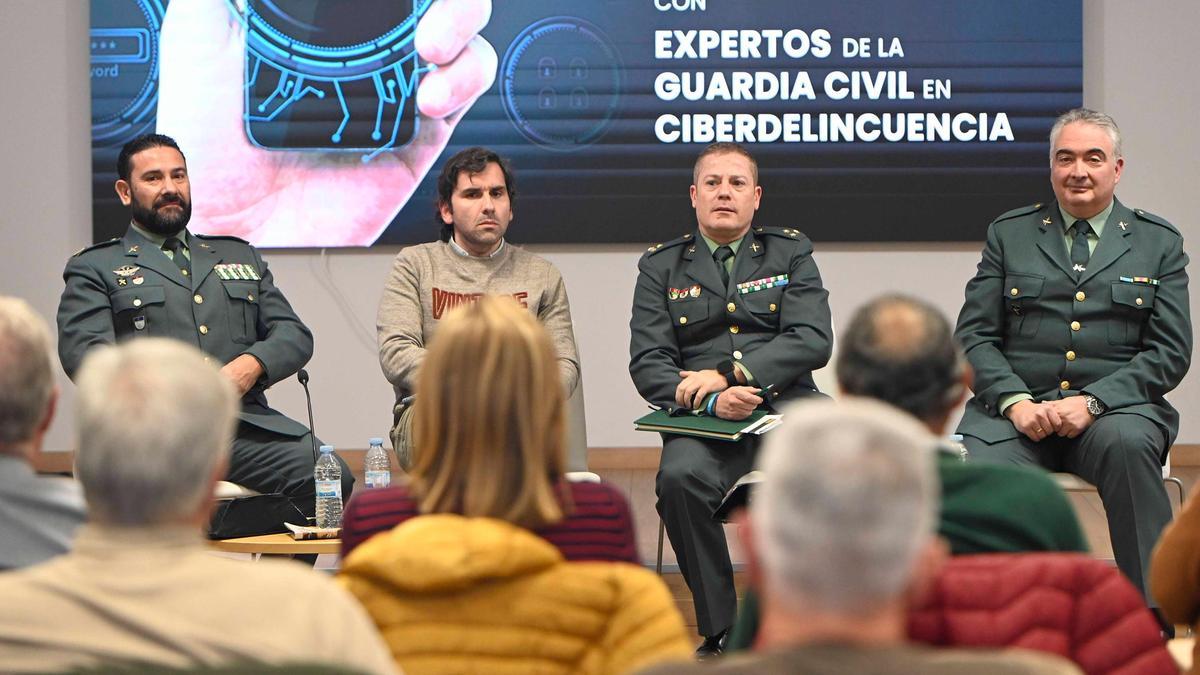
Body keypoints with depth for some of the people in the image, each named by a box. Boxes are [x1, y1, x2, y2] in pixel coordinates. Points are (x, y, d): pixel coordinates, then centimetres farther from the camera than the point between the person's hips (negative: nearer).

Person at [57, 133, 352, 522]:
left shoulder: (240, 257, 30)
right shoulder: (95, 268, 17)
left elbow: (294, 334, 21)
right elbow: (83, 352, 1)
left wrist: (251, 365, -3)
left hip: (244, 421, 4)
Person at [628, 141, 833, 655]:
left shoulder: (790, 253, 16)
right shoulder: (661, 266, 16)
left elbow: (813, 342, 1)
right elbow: (648, 364, 4)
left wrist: (728, 373, -12)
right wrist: (711, 401, -16)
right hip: (700, 422, 0)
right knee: (680, 477, -35)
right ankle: (720, 632, -23)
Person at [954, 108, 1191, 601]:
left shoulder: (1159, 243, 13)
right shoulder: (1009, 235, 16)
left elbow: (1171, 352, 4)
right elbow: (974, 336, 9)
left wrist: (1092, 401, -11)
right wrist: (1016, 402, -10)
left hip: (1114, 407, 0)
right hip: (1016, 407, 1)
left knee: (1127, 443, -37)